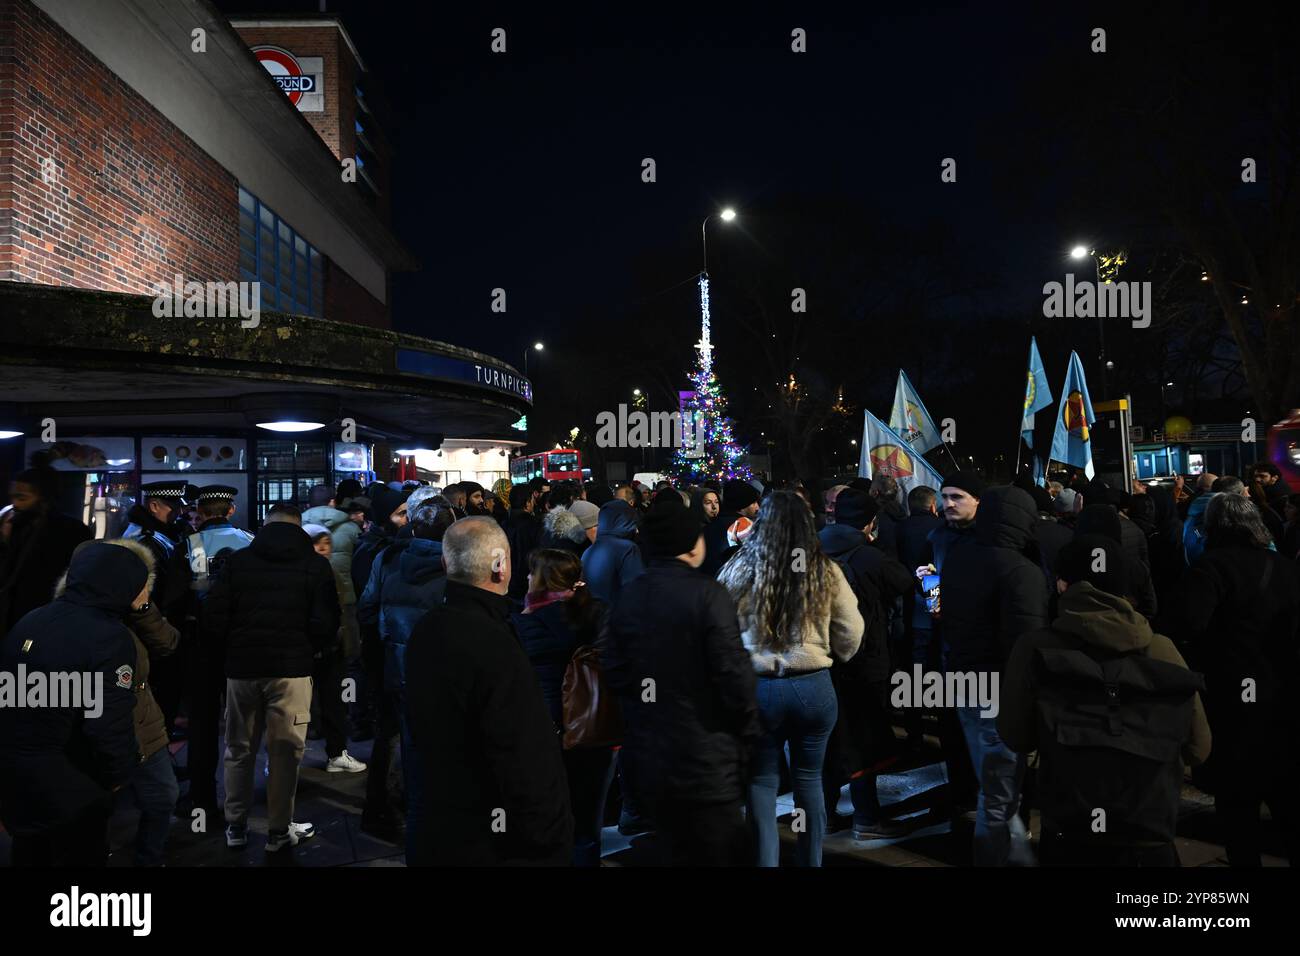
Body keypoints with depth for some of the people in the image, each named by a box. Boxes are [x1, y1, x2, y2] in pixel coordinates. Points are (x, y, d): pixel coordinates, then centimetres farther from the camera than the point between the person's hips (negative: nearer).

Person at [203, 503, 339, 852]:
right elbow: (325, 625, -7)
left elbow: (213, 620, -1)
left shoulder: (237, 561, 3)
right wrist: (312, 648, 13)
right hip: (292, 668, -2)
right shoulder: (315, 564, -2)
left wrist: (232, 648, 16)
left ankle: (236, 827, 24)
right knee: (285, 752, 6)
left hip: (242, 667, 2)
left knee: (239, 750, 15)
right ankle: (279, 831, 12)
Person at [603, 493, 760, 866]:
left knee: (675, 852, 21)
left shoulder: (628, 596, 1)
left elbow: (614, 671, 2)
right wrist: (749, 731, -4)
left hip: (645, 758, 6)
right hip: (705, 759, -6)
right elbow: (734, 672, -18)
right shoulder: (708, 594, -16)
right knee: (721, 854, 10)